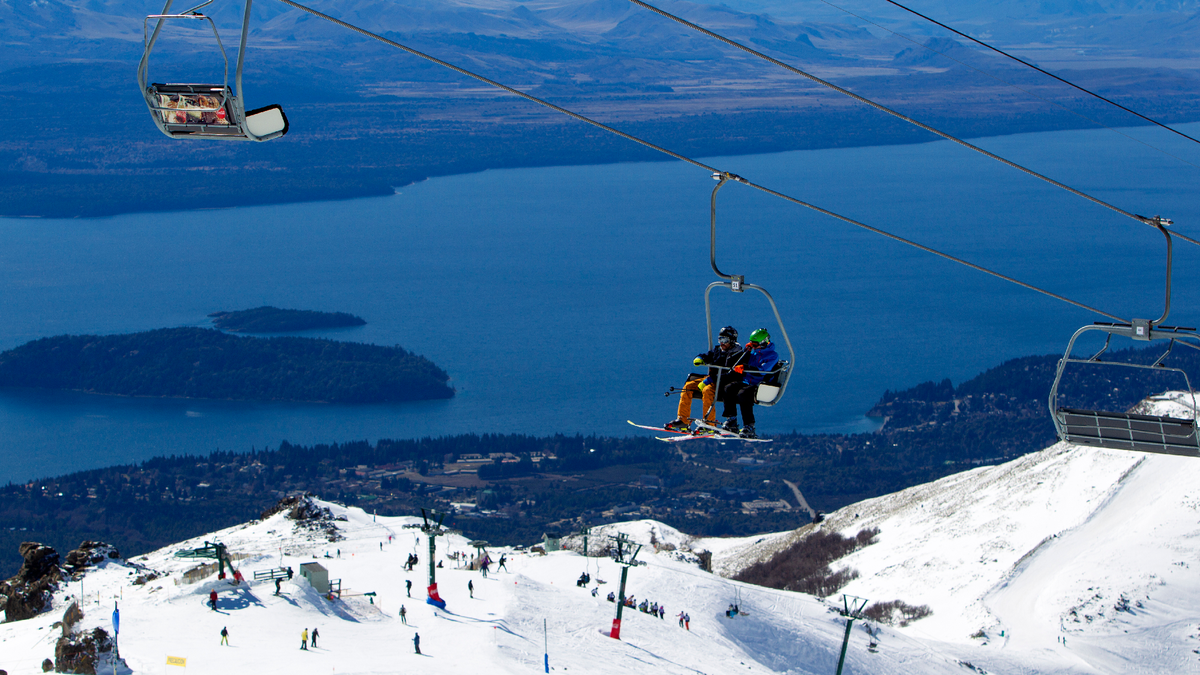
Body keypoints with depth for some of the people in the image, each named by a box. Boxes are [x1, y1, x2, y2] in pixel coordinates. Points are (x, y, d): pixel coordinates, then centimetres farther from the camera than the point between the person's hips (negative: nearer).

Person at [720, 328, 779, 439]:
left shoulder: (773, 356, -5)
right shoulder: (753, 351, 17)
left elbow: (762, 372, -20)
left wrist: (746, 367, -33)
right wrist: (746, 350, 8)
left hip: (758, 385, -7)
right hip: (745, 382, 7)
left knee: (743, 394, -35)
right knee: (728, 389, -21)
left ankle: (749, 428, -31)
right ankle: (731, 422, -19)